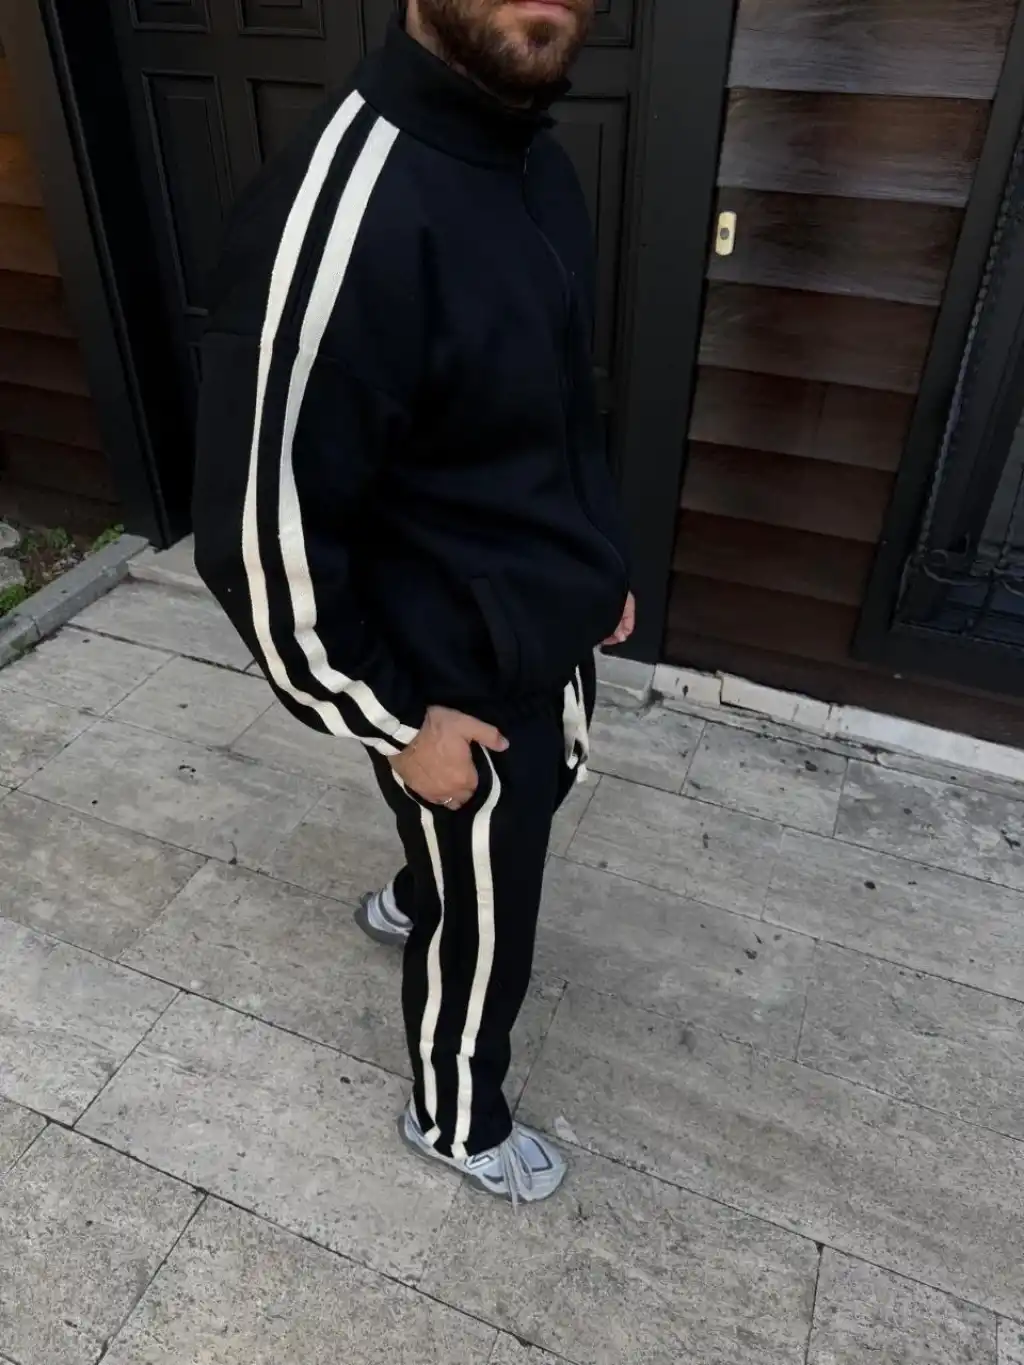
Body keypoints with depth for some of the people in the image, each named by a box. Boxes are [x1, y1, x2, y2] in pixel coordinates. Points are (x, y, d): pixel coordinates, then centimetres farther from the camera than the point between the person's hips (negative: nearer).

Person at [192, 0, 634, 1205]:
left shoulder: (530, 150, -1)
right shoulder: (343, 217, -31)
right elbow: (260, 543, -26)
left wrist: (601, 566, 17)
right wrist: (398, 721, -16)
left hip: (551, 633, 9)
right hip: (462, 682, -8)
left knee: (512, 829, 34)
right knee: (486, 932, 16)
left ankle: (411, 901, 67)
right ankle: (455, 1121, 48)